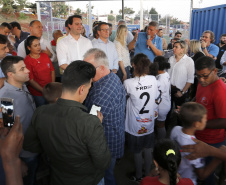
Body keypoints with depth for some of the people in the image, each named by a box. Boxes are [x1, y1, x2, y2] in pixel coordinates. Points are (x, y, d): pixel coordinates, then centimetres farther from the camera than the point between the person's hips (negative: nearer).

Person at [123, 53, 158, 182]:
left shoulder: (128, 83, -23)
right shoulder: (153, 80, -11)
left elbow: (125, 94, -1)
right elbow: (155, 99, 2)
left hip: (135, 125, -3)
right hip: (149, 122, 4)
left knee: (137, 152, 17)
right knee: (148, 150, 22)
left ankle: (139, 177, 37)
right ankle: (148, 174, 41)